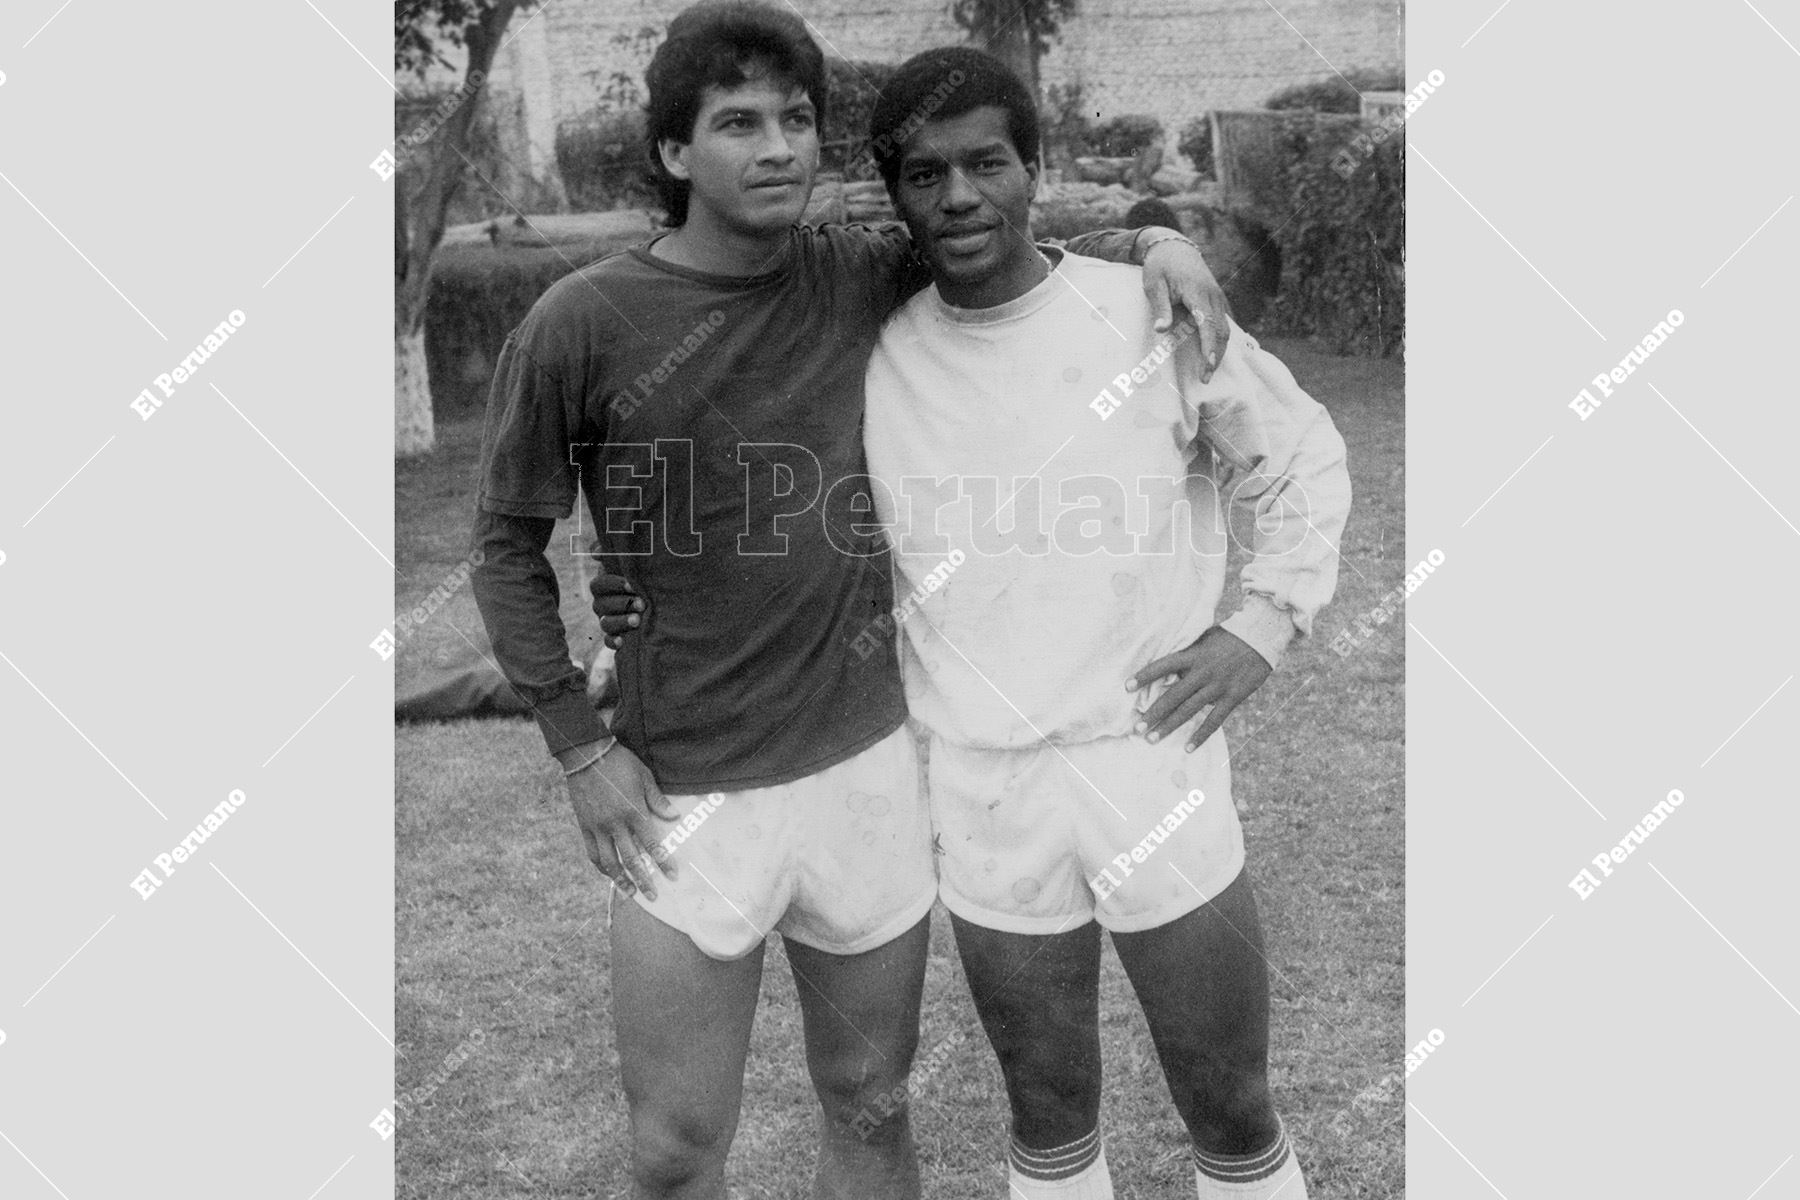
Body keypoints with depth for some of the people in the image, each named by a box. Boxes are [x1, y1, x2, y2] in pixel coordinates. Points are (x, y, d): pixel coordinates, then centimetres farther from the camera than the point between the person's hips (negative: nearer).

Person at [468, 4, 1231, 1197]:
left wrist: (1148, 238, -1)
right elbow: (510, 548, 0)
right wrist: (582, 747, -5)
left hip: (869, 766, 3)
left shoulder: (868, 279, -1)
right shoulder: (580, 327, -10)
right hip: (688, 796, -2)